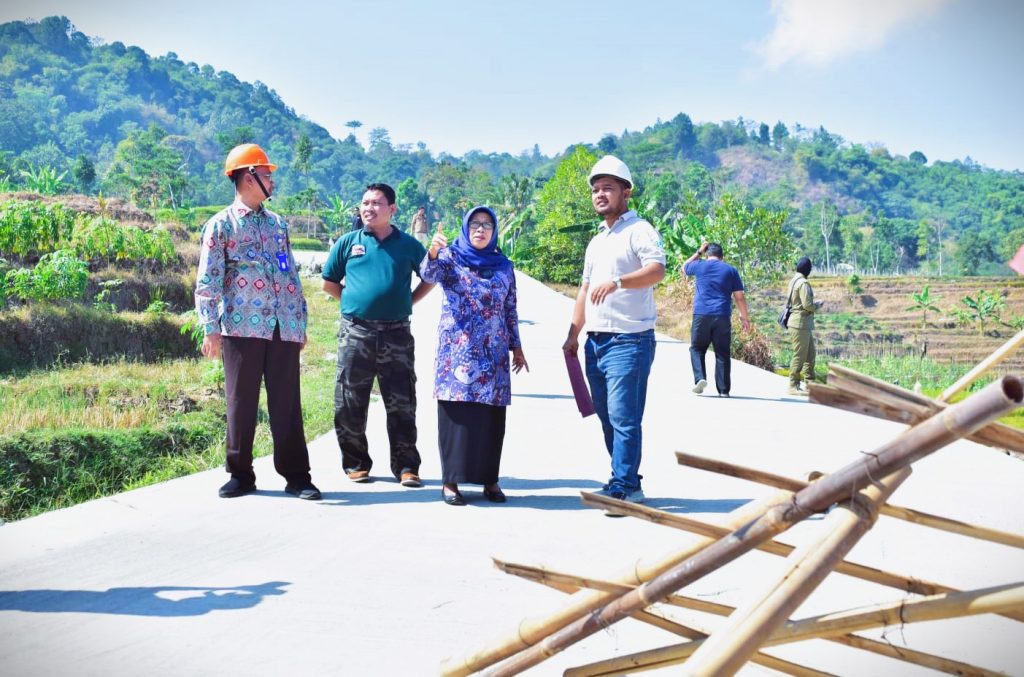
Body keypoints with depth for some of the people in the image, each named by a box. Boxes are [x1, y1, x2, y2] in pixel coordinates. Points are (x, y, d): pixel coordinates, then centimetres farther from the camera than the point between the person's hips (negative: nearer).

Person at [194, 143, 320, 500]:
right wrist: (211, 329, -11)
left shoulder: (278, 223, 18)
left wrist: (301, 323, 16)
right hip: (242, 328, -4)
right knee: (241, 404, 3)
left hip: (284, 329, 4)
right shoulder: (221, 224, 2)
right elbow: (208, 281, -3)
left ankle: (296, 476, 8)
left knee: (287, 404, 3)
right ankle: (241, 475, 15)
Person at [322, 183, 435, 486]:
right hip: (356, 333, 1)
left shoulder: (408, 245, 5)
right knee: (350, 404, 4)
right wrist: (354, 303, 5)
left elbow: (430, 278, 16)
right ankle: (356, 464, 17)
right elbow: (329, 282, 14)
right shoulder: (348, 242, 7)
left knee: (401, 404, 1)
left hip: (396, 334, 0)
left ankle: (406, 467, 9)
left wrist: (406, 302, 6)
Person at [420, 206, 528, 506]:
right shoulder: (451, 257, 3)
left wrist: (517, 347, 13)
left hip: (493, 352, 3)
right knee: (456, 414, -5)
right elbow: (429, 274, -19)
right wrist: (433, 252, -39)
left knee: (491, 417, 4)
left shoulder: (504, 266, 12)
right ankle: (451, 480, 1)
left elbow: (510, 310, 16)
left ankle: (489, 479, 13)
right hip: (457, 349, -3)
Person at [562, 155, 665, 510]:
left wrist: (617, 281, -38)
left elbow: (657, 270, -23)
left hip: (629, 341, -9)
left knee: (623, 417, -10)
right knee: (607, 417, 11)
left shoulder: (640, 231, -6)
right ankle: (628, 481, 20)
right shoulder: (596, 242, 21)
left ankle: (623, 486, -7)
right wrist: (573, 334, 19)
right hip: (596, 342, 9)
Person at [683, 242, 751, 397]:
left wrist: (698, 252, 33)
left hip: (701, 315, -1)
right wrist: (744, 317, 13)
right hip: (722, 317, 1)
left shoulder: (700, 266, 6)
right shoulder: (731, 270, 9)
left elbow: (684, 267, 30)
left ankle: (700, 378, -10)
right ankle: (723, 390, 6)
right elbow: (739, 297, 6)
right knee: (722, 354, 5)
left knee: (697, 349, 12)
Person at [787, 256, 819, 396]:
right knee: (799, 356, -5)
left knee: (810, 354, 16)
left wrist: (813, 304, 12)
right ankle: (793, 386, 0)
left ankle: (809, 383, 22)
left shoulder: (794, 281, 14)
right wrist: (818, 305, -2)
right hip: (800, 323, -10)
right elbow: (807, 305, -22)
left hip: (804, 324, 10)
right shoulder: (803, 283, -16)